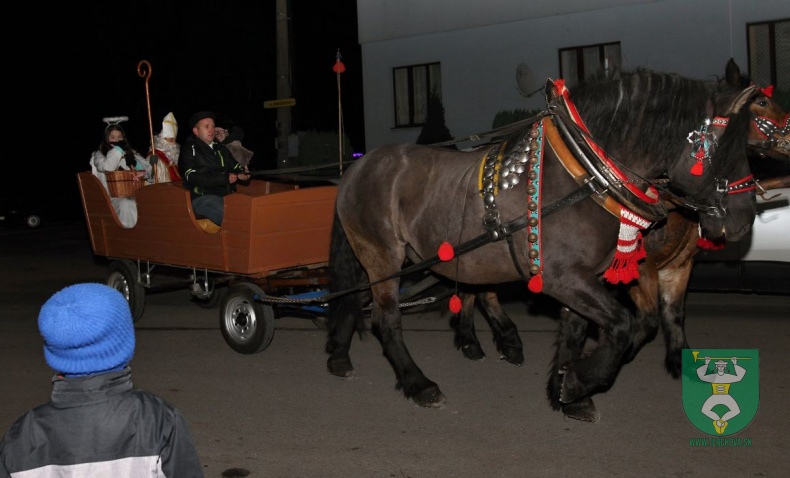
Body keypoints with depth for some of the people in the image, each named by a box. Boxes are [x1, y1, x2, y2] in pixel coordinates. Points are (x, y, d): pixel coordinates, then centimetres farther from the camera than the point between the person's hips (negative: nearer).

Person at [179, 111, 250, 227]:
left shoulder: (220, 148, 24)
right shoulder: (189, 149, 4)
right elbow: (192, 178, -9)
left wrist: (241, 174, -1)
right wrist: (224, 178, -14)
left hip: (227, 194, 6)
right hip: (201, 197, -6)